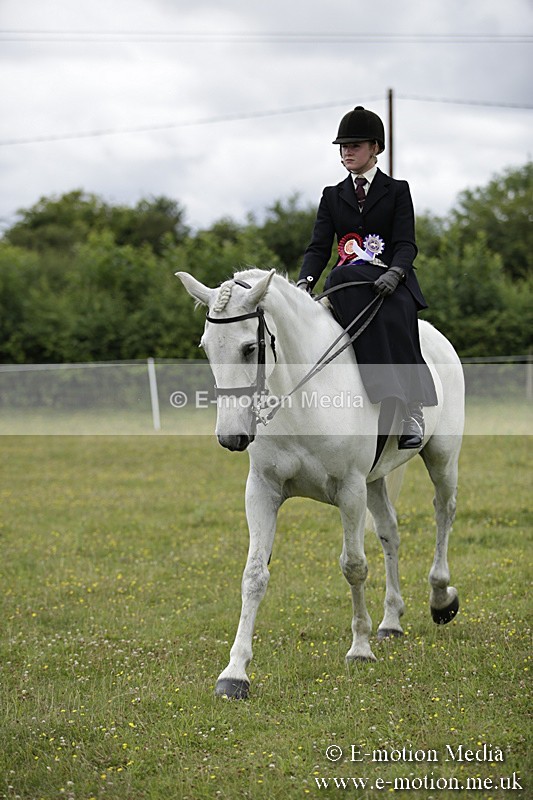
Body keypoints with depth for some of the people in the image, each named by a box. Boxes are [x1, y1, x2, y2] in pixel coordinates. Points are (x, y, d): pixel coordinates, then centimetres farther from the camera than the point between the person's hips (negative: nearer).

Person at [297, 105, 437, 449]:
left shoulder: (397, 191, 9)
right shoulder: (333, 196, 18)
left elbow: (406, 244, -3)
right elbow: (319, 247, 8)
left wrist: (394, 273, -25)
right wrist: (306, 280, -13)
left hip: (391, 282, -2)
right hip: (349, 282, 2)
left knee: (392, 321, -37)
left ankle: (412, 411, -39)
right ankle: (391, 399, -44)